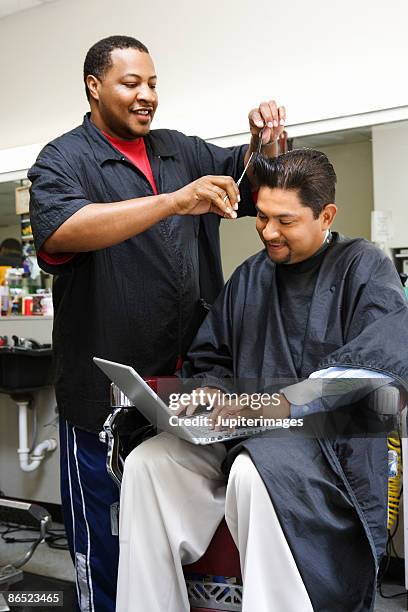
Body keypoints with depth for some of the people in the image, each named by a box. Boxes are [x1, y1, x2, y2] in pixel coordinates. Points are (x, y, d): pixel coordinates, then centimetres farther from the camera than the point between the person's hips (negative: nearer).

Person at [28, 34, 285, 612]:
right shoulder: (63, 161, -6)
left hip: (185, 385, 5)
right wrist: (176, 200, -34)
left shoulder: (182, 151, 12)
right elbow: (60, 230, -25)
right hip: (107, 389, -5)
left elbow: (249, 183, 18)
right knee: (106, 540, 8)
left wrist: (266, 141, -6)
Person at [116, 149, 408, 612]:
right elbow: (210, 356, 21)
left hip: (329, 439, -5)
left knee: (255, 472, -37)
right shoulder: (250, 276, 16)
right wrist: (211, 390, -4)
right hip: (245, 433, 6)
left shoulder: (363, 267, -1)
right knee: (146, 462, -18)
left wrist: (283, 403, -27)